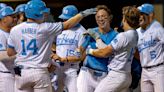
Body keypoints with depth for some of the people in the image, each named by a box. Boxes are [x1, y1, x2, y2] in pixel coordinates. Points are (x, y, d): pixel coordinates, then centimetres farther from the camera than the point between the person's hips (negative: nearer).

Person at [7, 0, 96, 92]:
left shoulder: (15, 30, 1)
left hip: (21, 73, 3)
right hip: (40, 73, -3)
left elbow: (10, 53, 9)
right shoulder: (45, 28, -8)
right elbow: (67, 25, -2)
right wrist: (82, 14, 8)